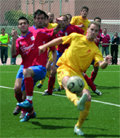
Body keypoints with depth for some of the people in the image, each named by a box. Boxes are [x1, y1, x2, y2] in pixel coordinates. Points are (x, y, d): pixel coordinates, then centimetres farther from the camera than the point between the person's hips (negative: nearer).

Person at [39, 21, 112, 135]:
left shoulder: (95, 49, 5)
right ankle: (77, 102, -73)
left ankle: (78, 127, 8)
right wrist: (45, 46, 16)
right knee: (67, 83, -39)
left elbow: (101, 65, -10)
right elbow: (60, 40, 20)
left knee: (88, 99, -14)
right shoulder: (76, 37, 6)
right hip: (65, 68, -2)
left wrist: (105, 62, -33)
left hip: (78, 73, 2)